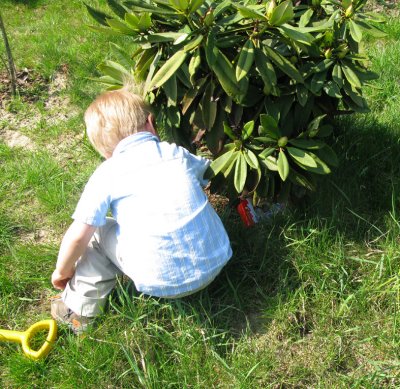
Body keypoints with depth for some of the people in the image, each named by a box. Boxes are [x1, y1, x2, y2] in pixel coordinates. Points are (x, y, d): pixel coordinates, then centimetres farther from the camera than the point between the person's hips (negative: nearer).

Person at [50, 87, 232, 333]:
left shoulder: (106, 175, -3)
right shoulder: (178, 154, 7)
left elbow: (78, 236, -3)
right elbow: (206, 175, 30)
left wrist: (63, 270, 17)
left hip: (161, 283, -4)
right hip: (215, 266, 4)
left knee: (98, 232, 15)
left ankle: (79, 310, 24)